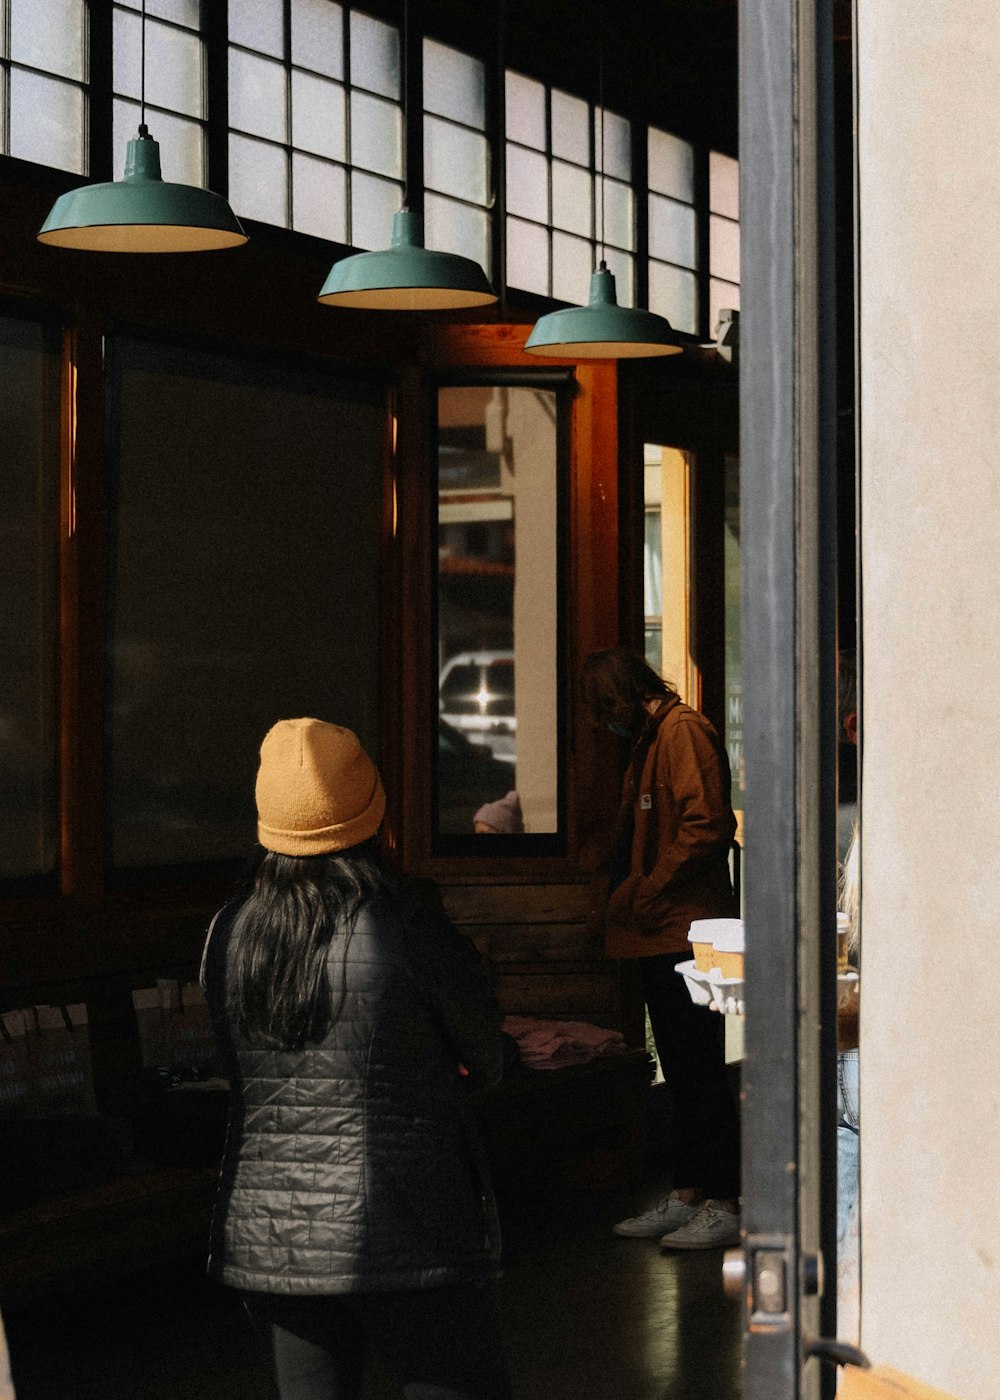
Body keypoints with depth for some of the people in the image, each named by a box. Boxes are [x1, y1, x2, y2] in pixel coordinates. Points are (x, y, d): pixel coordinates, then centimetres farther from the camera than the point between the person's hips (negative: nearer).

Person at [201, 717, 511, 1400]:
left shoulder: (227, 933, 0)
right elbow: (486, 1059, 0)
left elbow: (238, 1064, 10)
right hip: (405, 1233, -5)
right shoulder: (409, 932, -15)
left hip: (267, 1233, 5)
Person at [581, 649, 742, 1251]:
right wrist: (626, 895, 14)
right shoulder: (651, 739, 22)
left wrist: (647, 892, -16)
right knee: (682, 1071, 12)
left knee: (701, 1071, -7)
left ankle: (725, 1206, -2)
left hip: (687, 930, -10)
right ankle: (687, 1198, 17)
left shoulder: (684, 730, -10)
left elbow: (708, 825, -20)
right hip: (660, 935, 10)